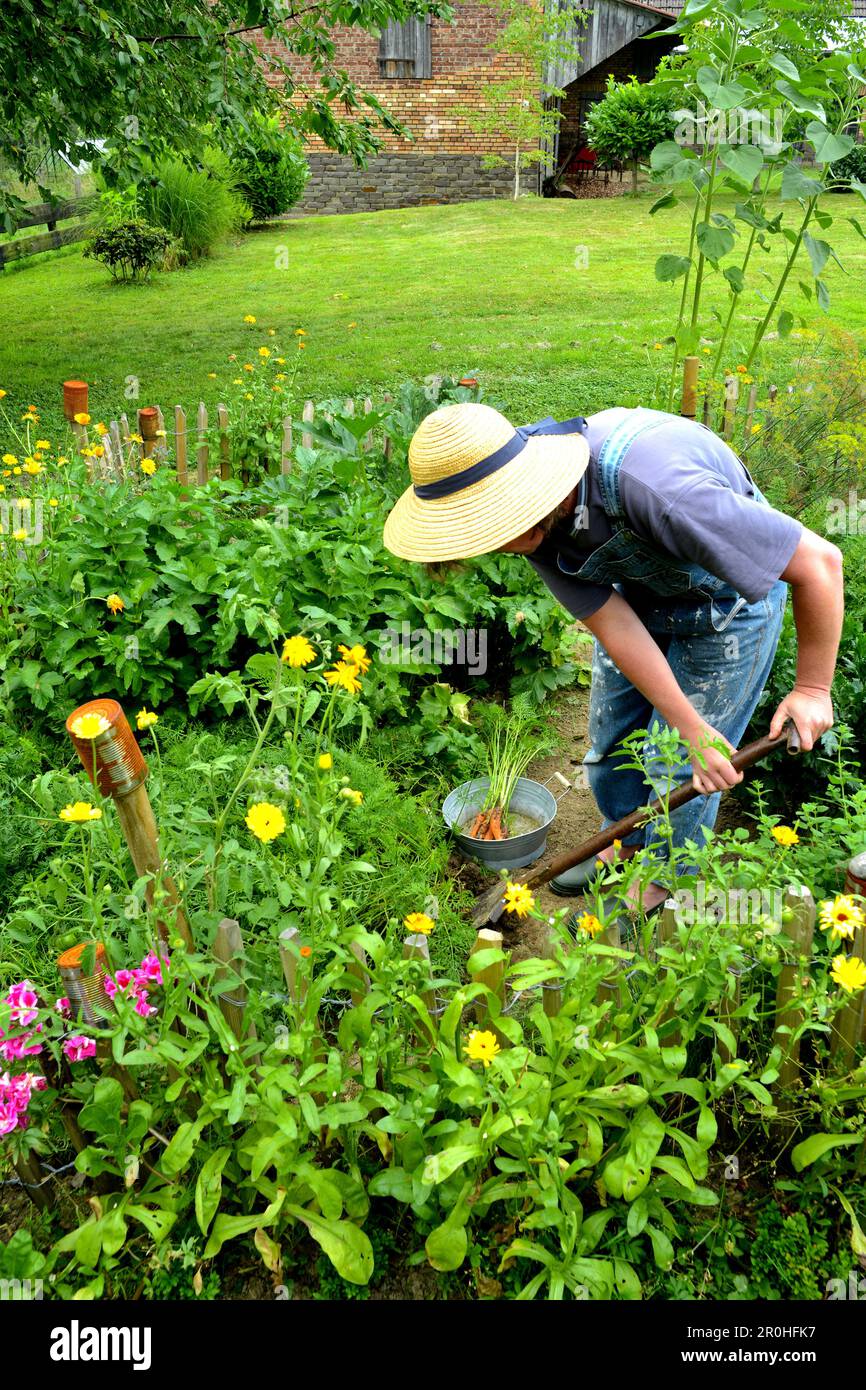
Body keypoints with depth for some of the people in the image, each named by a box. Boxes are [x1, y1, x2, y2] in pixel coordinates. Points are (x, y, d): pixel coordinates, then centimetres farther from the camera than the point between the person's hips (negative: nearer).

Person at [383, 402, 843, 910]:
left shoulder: (648, 486, -45)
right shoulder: (534, 510, -22)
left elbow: (821, 561, -35)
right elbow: (613, 625, -18)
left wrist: (813, 687, -24)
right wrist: (691, 728, -20)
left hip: (729, 598, -5)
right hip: (640, 591, 6)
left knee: (675, 762, 2)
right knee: (611, 734, 16)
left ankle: (659, 880, 30)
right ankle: (626, 846, 43)